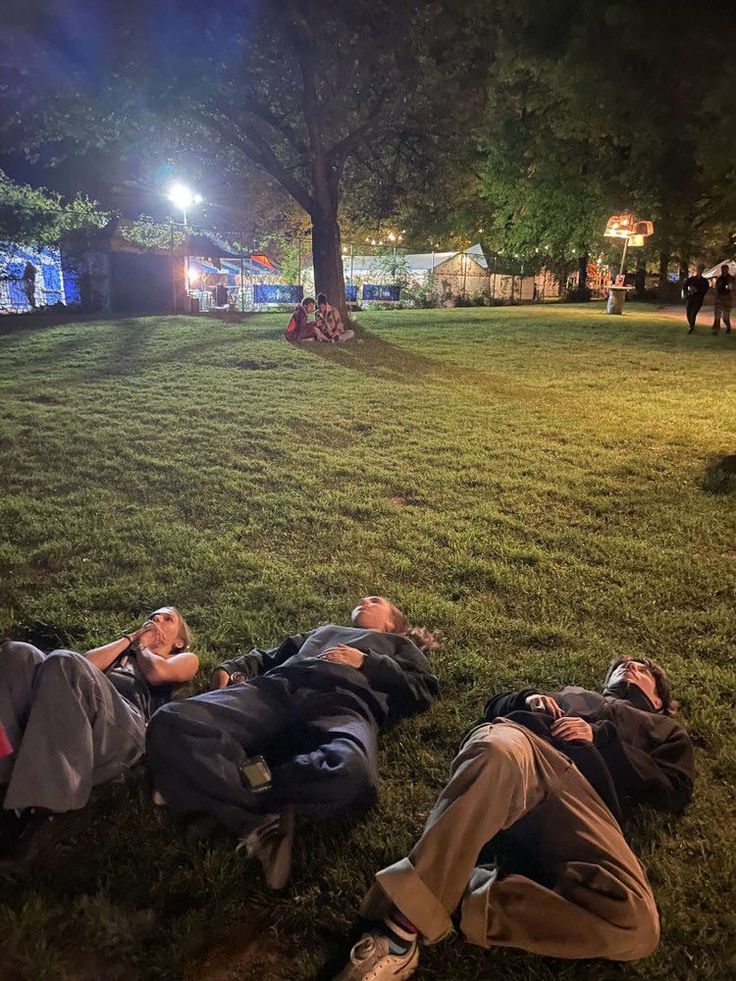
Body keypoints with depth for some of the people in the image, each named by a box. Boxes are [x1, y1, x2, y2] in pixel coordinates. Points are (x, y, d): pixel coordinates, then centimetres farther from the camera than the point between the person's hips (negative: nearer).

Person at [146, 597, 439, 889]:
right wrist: (231, 668, 16)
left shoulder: (399, 644, 36)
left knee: (352, 775, -42)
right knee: (169, 722, -26)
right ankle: (263, 818, -31)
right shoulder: (324, 630, 45)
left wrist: (367, 662, 7)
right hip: (275, 688, 3)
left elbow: (424, 690, 17)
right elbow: (269, 656, 36)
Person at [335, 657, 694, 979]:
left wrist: (602, 737, 7)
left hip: (585, 793, 0)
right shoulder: (571, 693, 43)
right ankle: (400, 928, -39)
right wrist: (528, 698, 15)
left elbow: (676, 791, 18)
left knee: (636, 927, -30)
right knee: (497, 752, -41)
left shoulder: (664, 729, 39)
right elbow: (495, 707, 38)